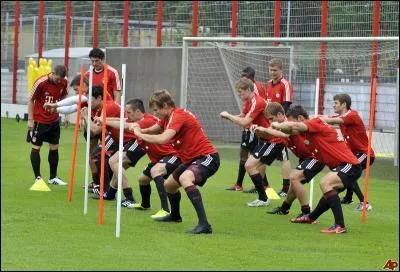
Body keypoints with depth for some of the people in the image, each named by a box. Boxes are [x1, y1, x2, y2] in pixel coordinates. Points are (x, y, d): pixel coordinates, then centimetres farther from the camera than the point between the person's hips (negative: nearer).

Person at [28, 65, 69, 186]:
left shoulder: (64, 83, -6)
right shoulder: (41, 82, -19)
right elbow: (31, 100, -10)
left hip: (54, 120, 5)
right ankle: (38, 177, 7)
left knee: (54, 148, 8)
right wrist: (30, 119, -9)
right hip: (39, 120, -5)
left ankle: (53, 177, 18)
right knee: (36, 147, -1)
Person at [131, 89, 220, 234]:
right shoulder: (168, 117, 9)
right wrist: (140, 130, 3)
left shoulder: (179, 116, -21)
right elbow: (154, 129, 24)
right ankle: (175, 215, 54)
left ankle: (204, 224, -44)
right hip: (191, 159, 11)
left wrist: (139, 134, -18)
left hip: (206, 157, -11)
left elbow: (163, 139, -32)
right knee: (168, 185, 25)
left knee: (185, 178, -38)